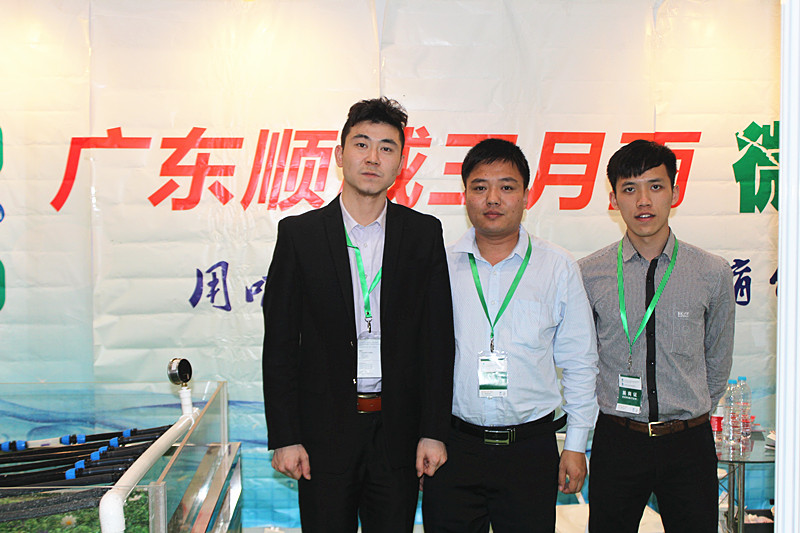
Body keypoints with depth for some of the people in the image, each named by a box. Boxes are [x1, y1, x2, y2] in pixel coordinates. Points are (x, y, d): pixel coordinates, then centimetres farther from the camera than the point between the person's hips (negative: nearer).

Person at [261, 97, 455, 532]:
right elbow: (279, 343, -1)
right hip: (324, 433, -1)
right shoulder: (299, 233, -1)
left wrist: (434, 431, -3)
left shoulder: (424, 234, 2)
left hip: (399, 432, 1)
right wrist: (284, 437, -5)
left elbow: (438, 339, 2)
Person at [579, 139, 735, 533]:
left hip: (689, 443, 1)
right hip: (617, 440, 0)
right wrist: (619, 411, 11)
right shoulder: (587, 274, -3)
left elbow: (718, 359, 11)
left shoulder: (713, 273, -1)